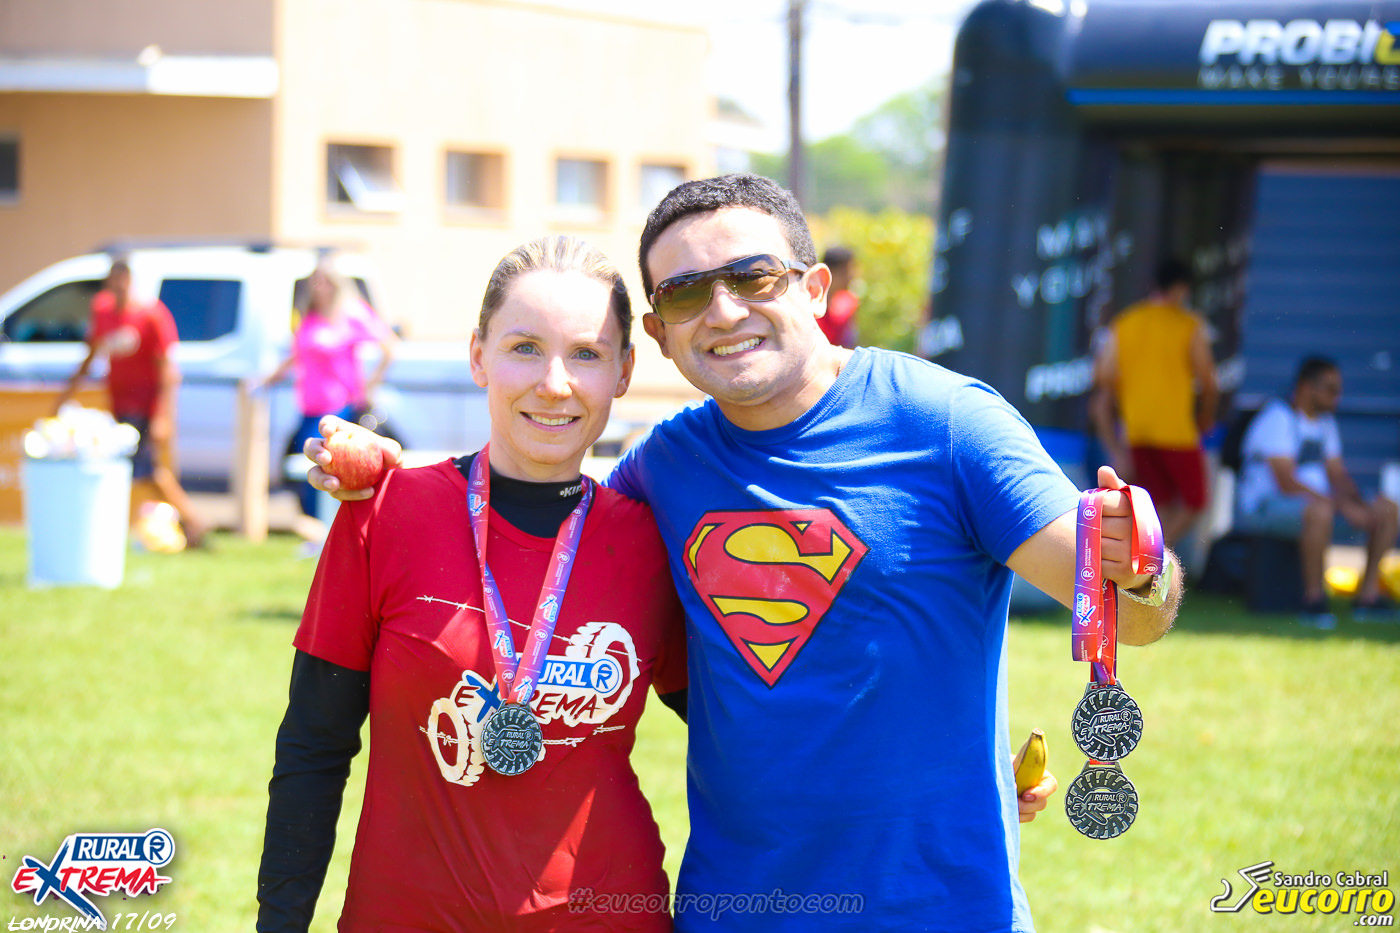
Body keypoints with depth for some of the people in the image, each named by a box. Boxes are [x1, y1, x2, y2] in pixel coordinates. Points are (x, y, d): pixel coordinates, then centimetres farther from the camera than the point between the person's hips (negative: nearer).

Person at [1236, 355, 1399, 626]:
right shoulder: (1278, 418, -14)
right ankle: (1314, 599, -29)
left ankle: (1368, 594, -2)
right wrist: (1344, 507, -27)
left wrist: (1359, 505, -9)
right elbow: (1287, 484, -23)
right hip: (1262, 508, -9)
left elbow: (1337, 475, 13)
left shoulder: (1325, 421, 15)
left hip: (1315, 500, 9)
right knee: (1319, 511, -40)